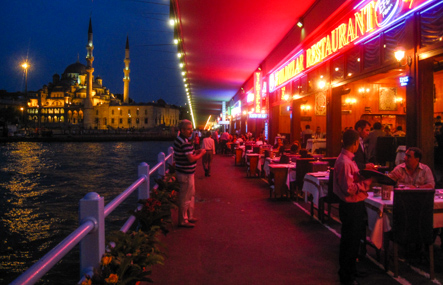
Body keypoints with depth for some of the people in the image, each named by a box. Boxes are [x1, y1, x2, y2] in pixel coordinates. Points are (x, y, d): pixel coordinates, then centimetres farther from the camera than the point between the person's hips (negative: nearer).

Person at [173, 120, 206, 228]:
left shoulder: (178, 140, 9)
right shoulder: (185, 142, -23)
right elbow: (191, 159, -25)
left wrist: (195, 152, 9)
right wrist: (201, 154, -10)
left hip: (182, 171, 10)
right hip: (186, 173, -10)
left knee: (191, 194, 22)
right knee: (185, 198, 1)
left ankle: (189, 216, 34)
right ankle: (183, 221, 12)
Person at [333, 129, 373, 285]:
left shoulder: (348, 159, 9)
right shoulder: (344, 162, -23)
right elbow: (349, 188, -26)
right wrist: (367, 182, -19)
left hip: (355, 205, 10)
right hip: (351, 206, -10)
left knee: (354, 240, 23)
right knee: (349, 242, 3)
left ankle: (351, 270, 40)